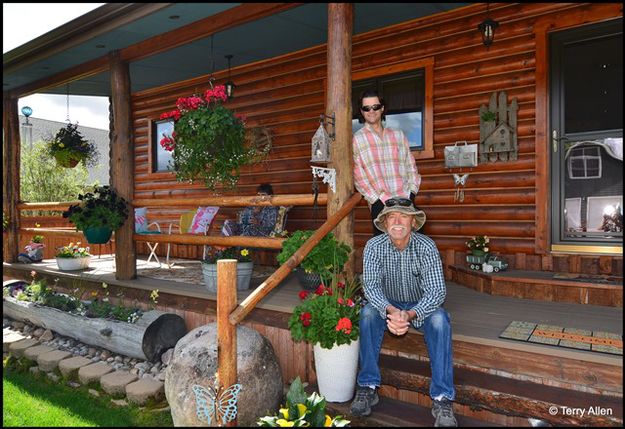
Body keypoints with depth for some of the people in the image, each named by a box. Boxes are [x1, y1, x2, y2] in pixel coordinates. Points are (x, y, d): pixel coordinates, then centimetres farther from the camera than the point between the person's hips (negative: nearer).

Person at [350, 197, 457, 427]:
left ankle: (442, 398, -24)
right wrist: (391, 310, -43)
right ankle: (367, 387, -20)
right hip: (388, 306, 1)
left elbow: (436, 291, -25)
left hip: (420, 307, 0)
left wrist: (410, 314, -43)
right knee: (368, 312, -30)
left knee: (439, 319, -31)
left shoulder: (426, 247, -19)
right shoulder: (374, 246, -16)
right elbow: (371, 286, -23)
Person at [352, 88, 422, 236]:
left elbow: (411, 166, 14)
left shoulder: (398, 135, 16)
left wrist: (411, 192, -1)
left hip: (406, 201, 3)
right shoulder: (357, 139, 5)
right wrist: (379, 199, -11)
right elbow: (358, 177, -3)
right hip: (380, 205, -3)